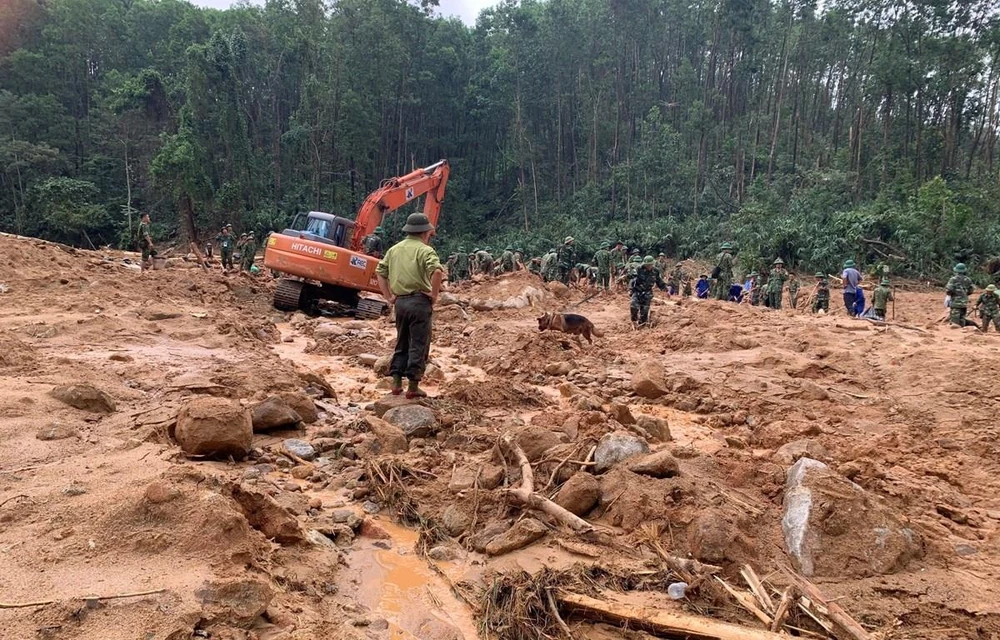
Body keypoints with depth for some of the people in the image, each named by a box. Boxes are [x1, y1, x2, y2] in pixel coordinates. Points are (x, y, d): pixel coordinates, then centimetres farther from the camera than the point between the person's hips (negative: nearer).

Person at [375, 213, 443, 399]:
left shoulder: (394, 249, 12)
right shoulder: (425, 250, -8)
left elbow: (380, 272, 14)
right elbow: (437, 271, -26)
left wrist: (388, 296, 14)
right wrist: (434, 294, -14)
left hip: (400, 301, 6)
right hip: (420, 301, -6)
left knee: (402, 343, 17)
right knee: (418, 345, 2)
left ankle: (396, 383, 18)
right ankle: (413, 386, 4)